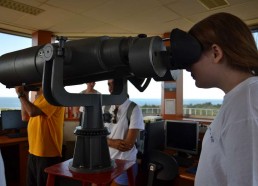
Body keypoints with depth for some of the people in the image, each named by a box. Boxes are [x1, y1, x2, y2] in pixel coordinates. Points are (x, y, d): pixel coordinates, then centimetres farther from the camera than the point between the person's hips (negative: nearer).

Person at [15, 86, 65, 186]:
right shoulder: (39, 97, 14)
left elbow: (32, 112, -26)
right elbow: (25, 117, 16)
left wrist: (21, 94, -11)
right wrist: (25, 95, 9)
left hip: (47, 153, -9)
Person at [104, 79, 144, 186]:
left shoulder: (134, 109, -14)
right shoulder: (105, 108, 2)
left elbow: (128, 144, -17)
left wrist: (108, 141, -9)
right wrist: (112, 143, -17)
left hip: (125, 163, -4)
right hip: (105, 160, 5)